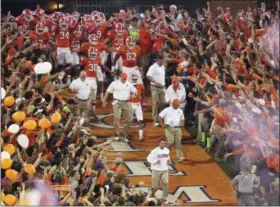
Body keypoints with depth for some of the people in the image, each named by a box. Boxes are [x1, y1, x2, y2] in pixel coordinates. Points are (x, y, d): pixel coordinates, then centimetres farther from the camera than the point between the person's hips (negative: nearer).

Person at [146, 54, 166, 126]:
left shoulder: (163, 67, 12)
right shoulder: (153, 67, -12)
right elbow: (148, 76, -23)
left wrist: (164, 84, 15)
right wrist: (156, 82, -30)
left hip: (162, 87, 7)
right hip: (155, 87, -6)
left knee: (162, 103, 5)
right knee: (156, 103, -5)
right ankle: (155, 120, -1)